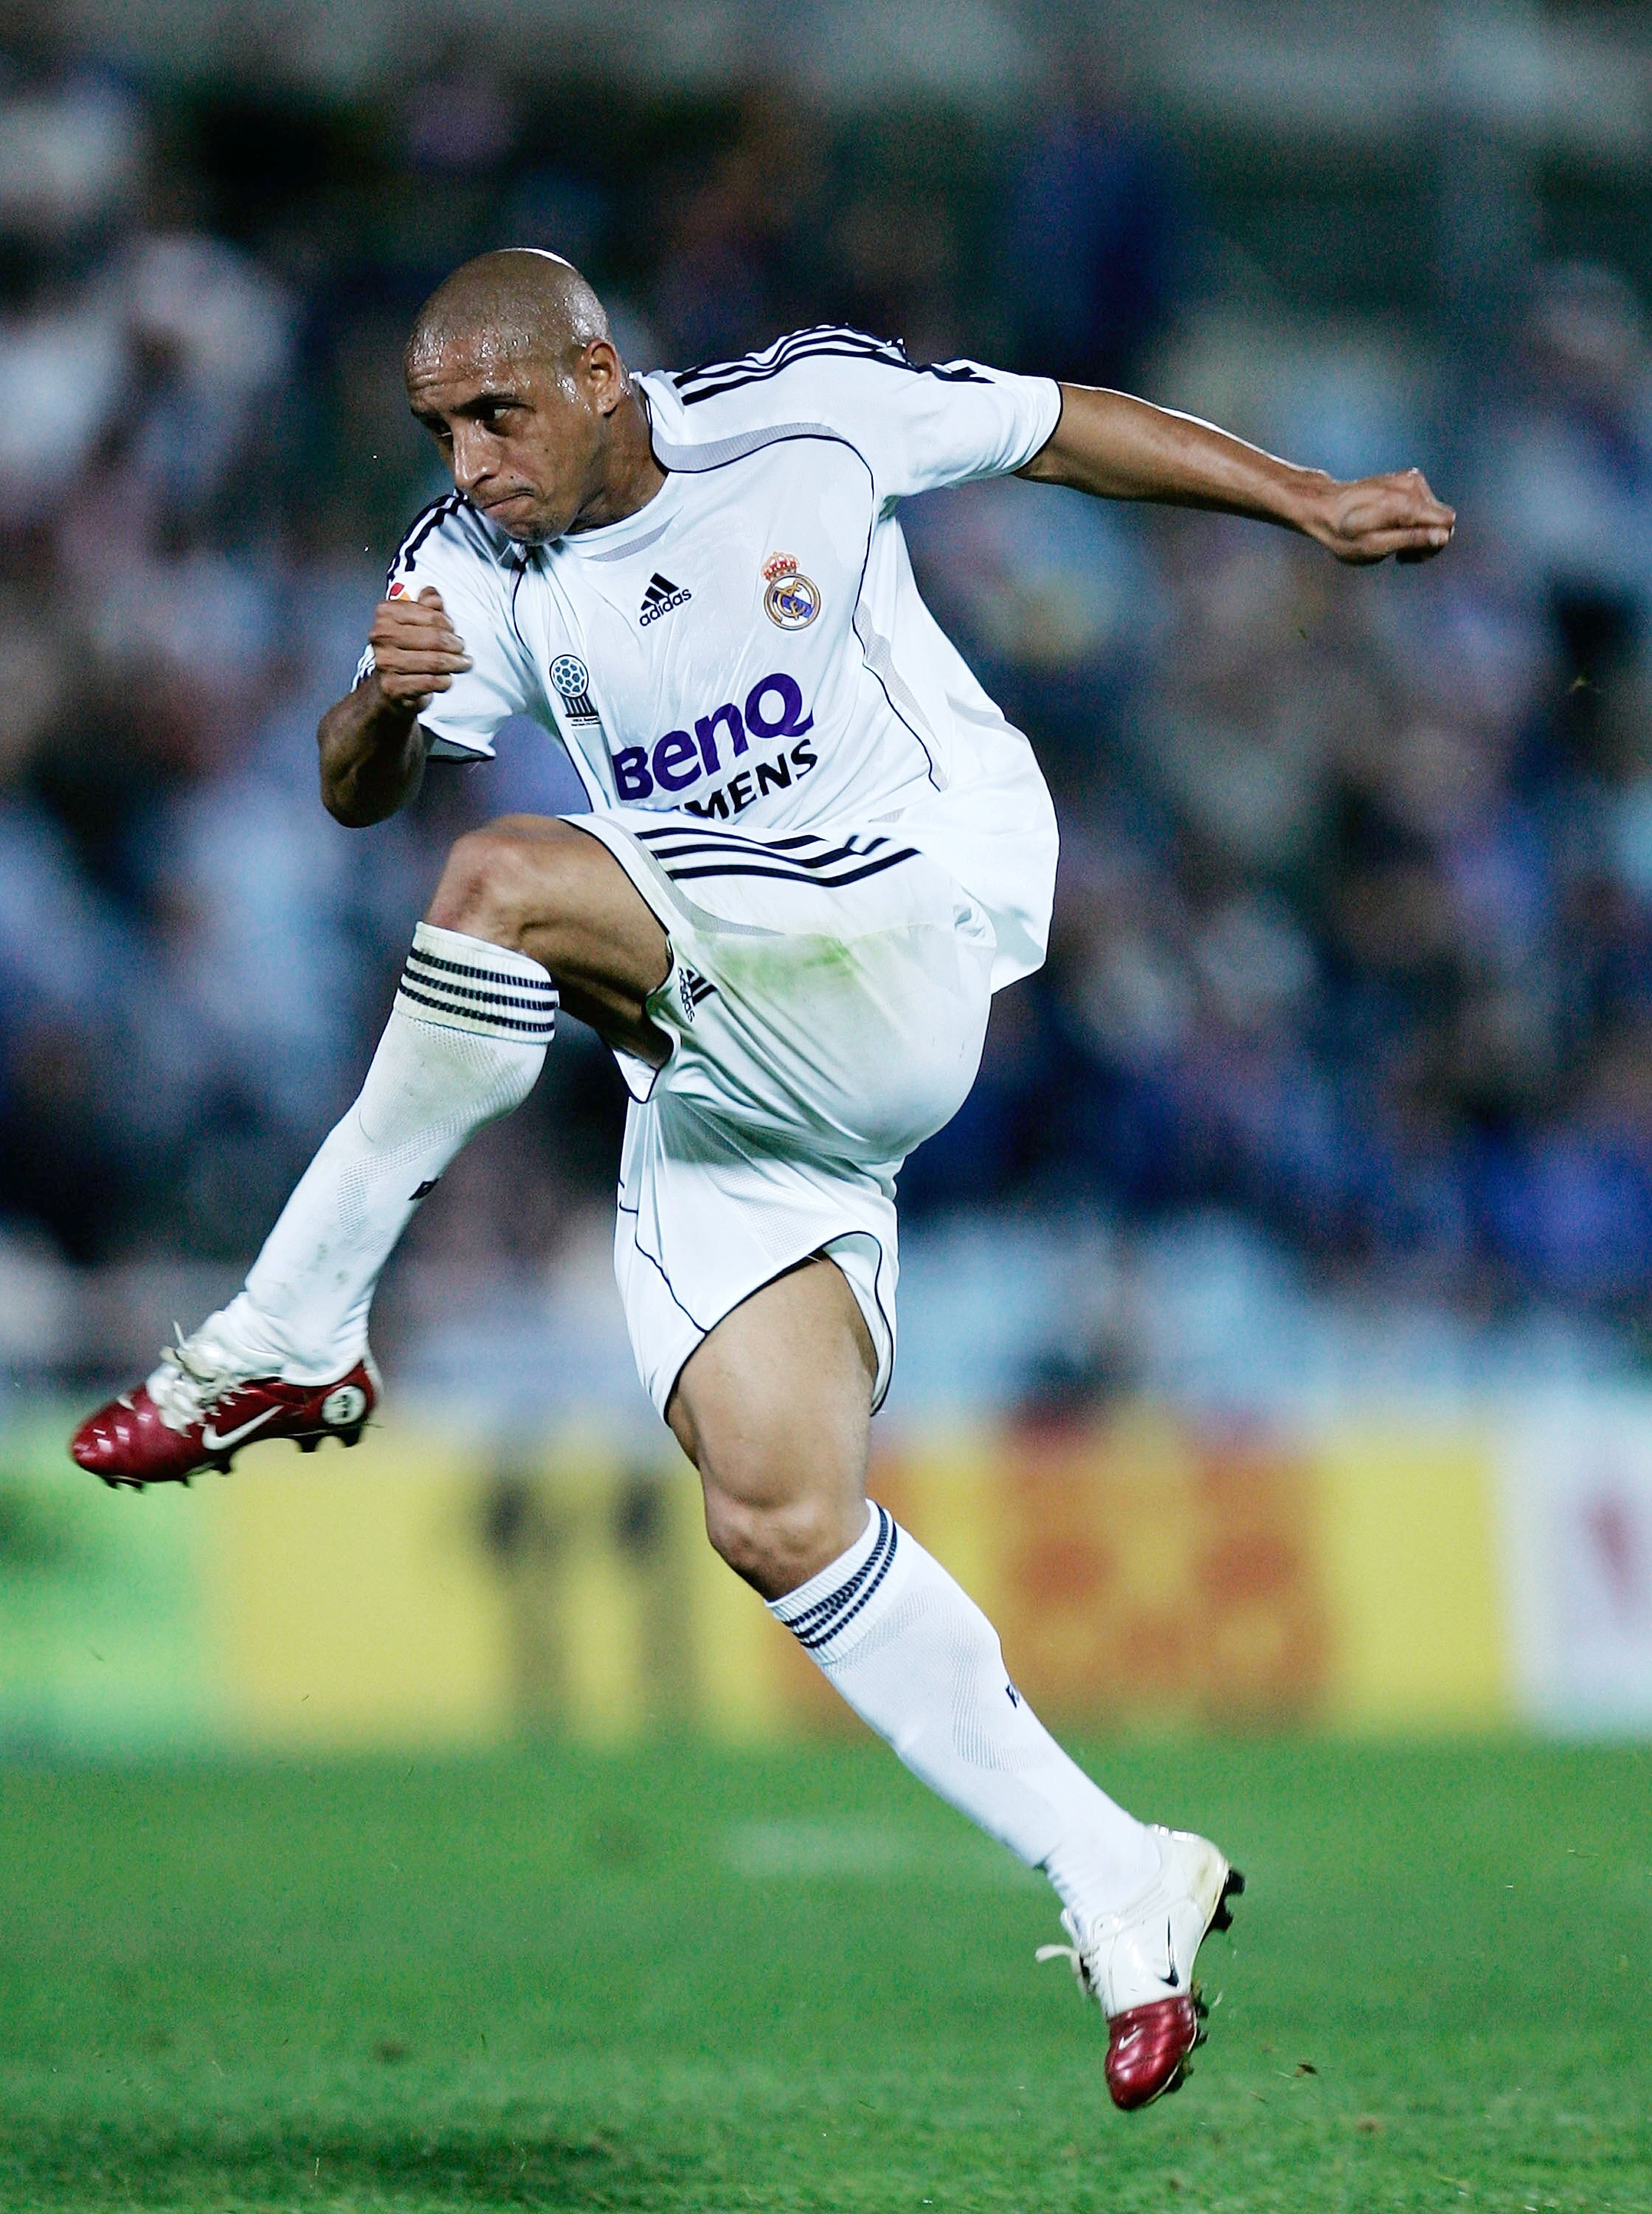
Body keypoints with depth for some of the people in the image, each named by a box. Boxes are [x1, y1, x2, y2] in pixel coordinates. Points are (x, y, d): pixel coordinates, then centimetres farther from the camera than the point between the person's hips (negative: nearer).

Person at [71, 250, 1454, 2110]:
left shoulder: (807, 414, -4)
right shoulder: (477, 563, 4)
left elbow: (1056, 426, 10)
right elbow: (355, 795, -6)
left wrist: (1312, 505, 15)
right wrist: (383, 701, -29)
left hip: (922, 941, -5)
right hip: (718, 1077, 5)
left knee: (510, 885, -28)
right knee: (776, 1519, -7)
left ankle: (291, 1340, -17)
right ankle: (1118, 1884, 4)